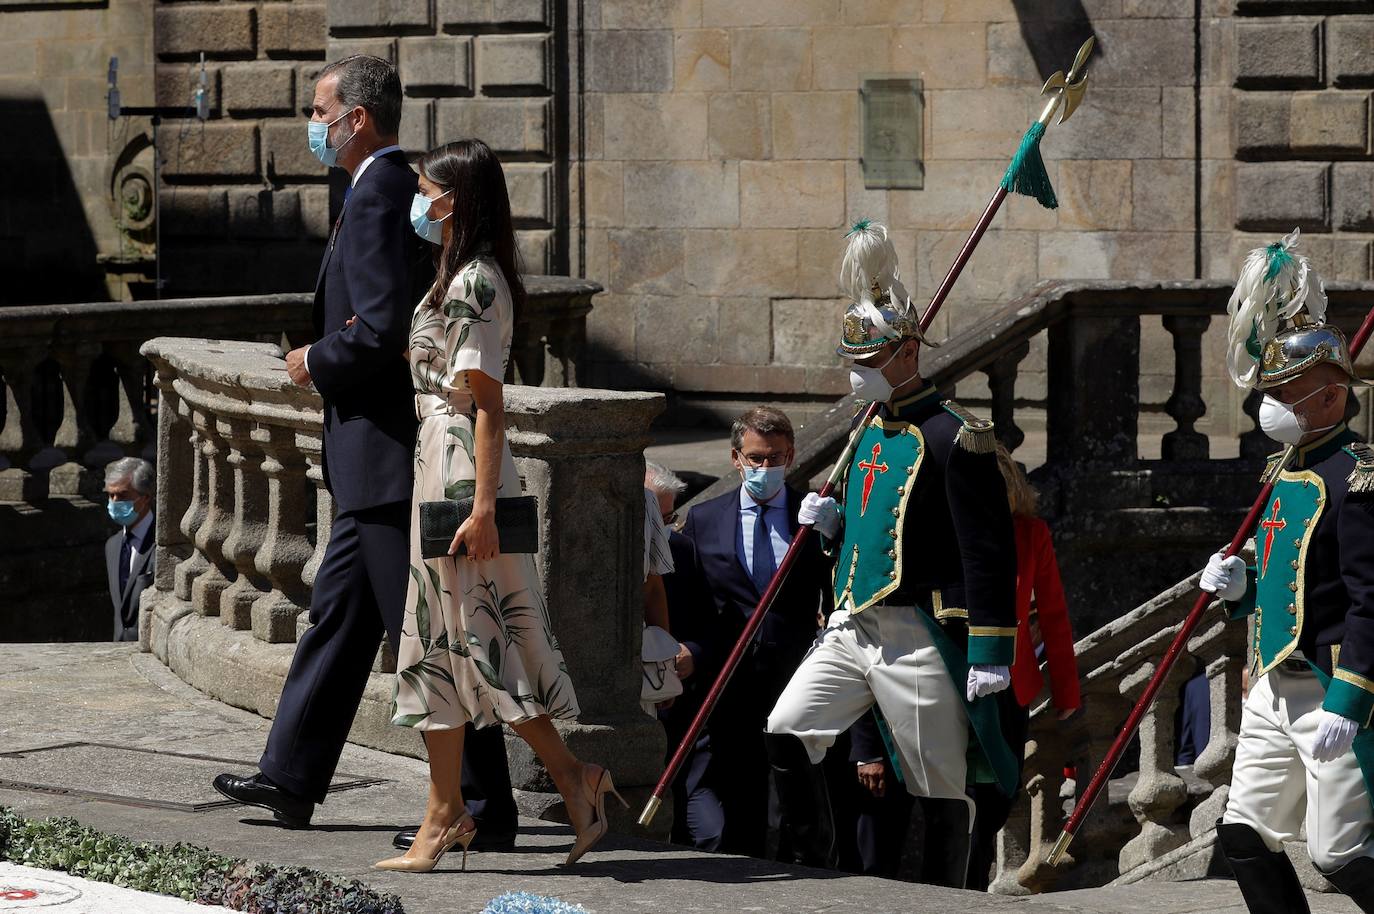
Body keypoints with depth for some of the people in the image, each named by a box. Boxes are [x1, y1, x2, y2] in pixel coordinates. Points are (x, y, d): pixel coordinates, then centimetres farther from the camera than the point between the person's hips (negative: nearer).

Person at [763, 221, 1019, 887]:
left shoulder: (953, 438, -11)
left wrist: (990, 655, -18)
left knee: (938, 793, -1)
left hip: (919, 638, -8)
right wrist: (832, 526, 5)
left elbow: (989, 553, -14)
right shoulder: (869, 433, 16)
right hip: (850, 631, 8)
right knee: (785, 738, -5)